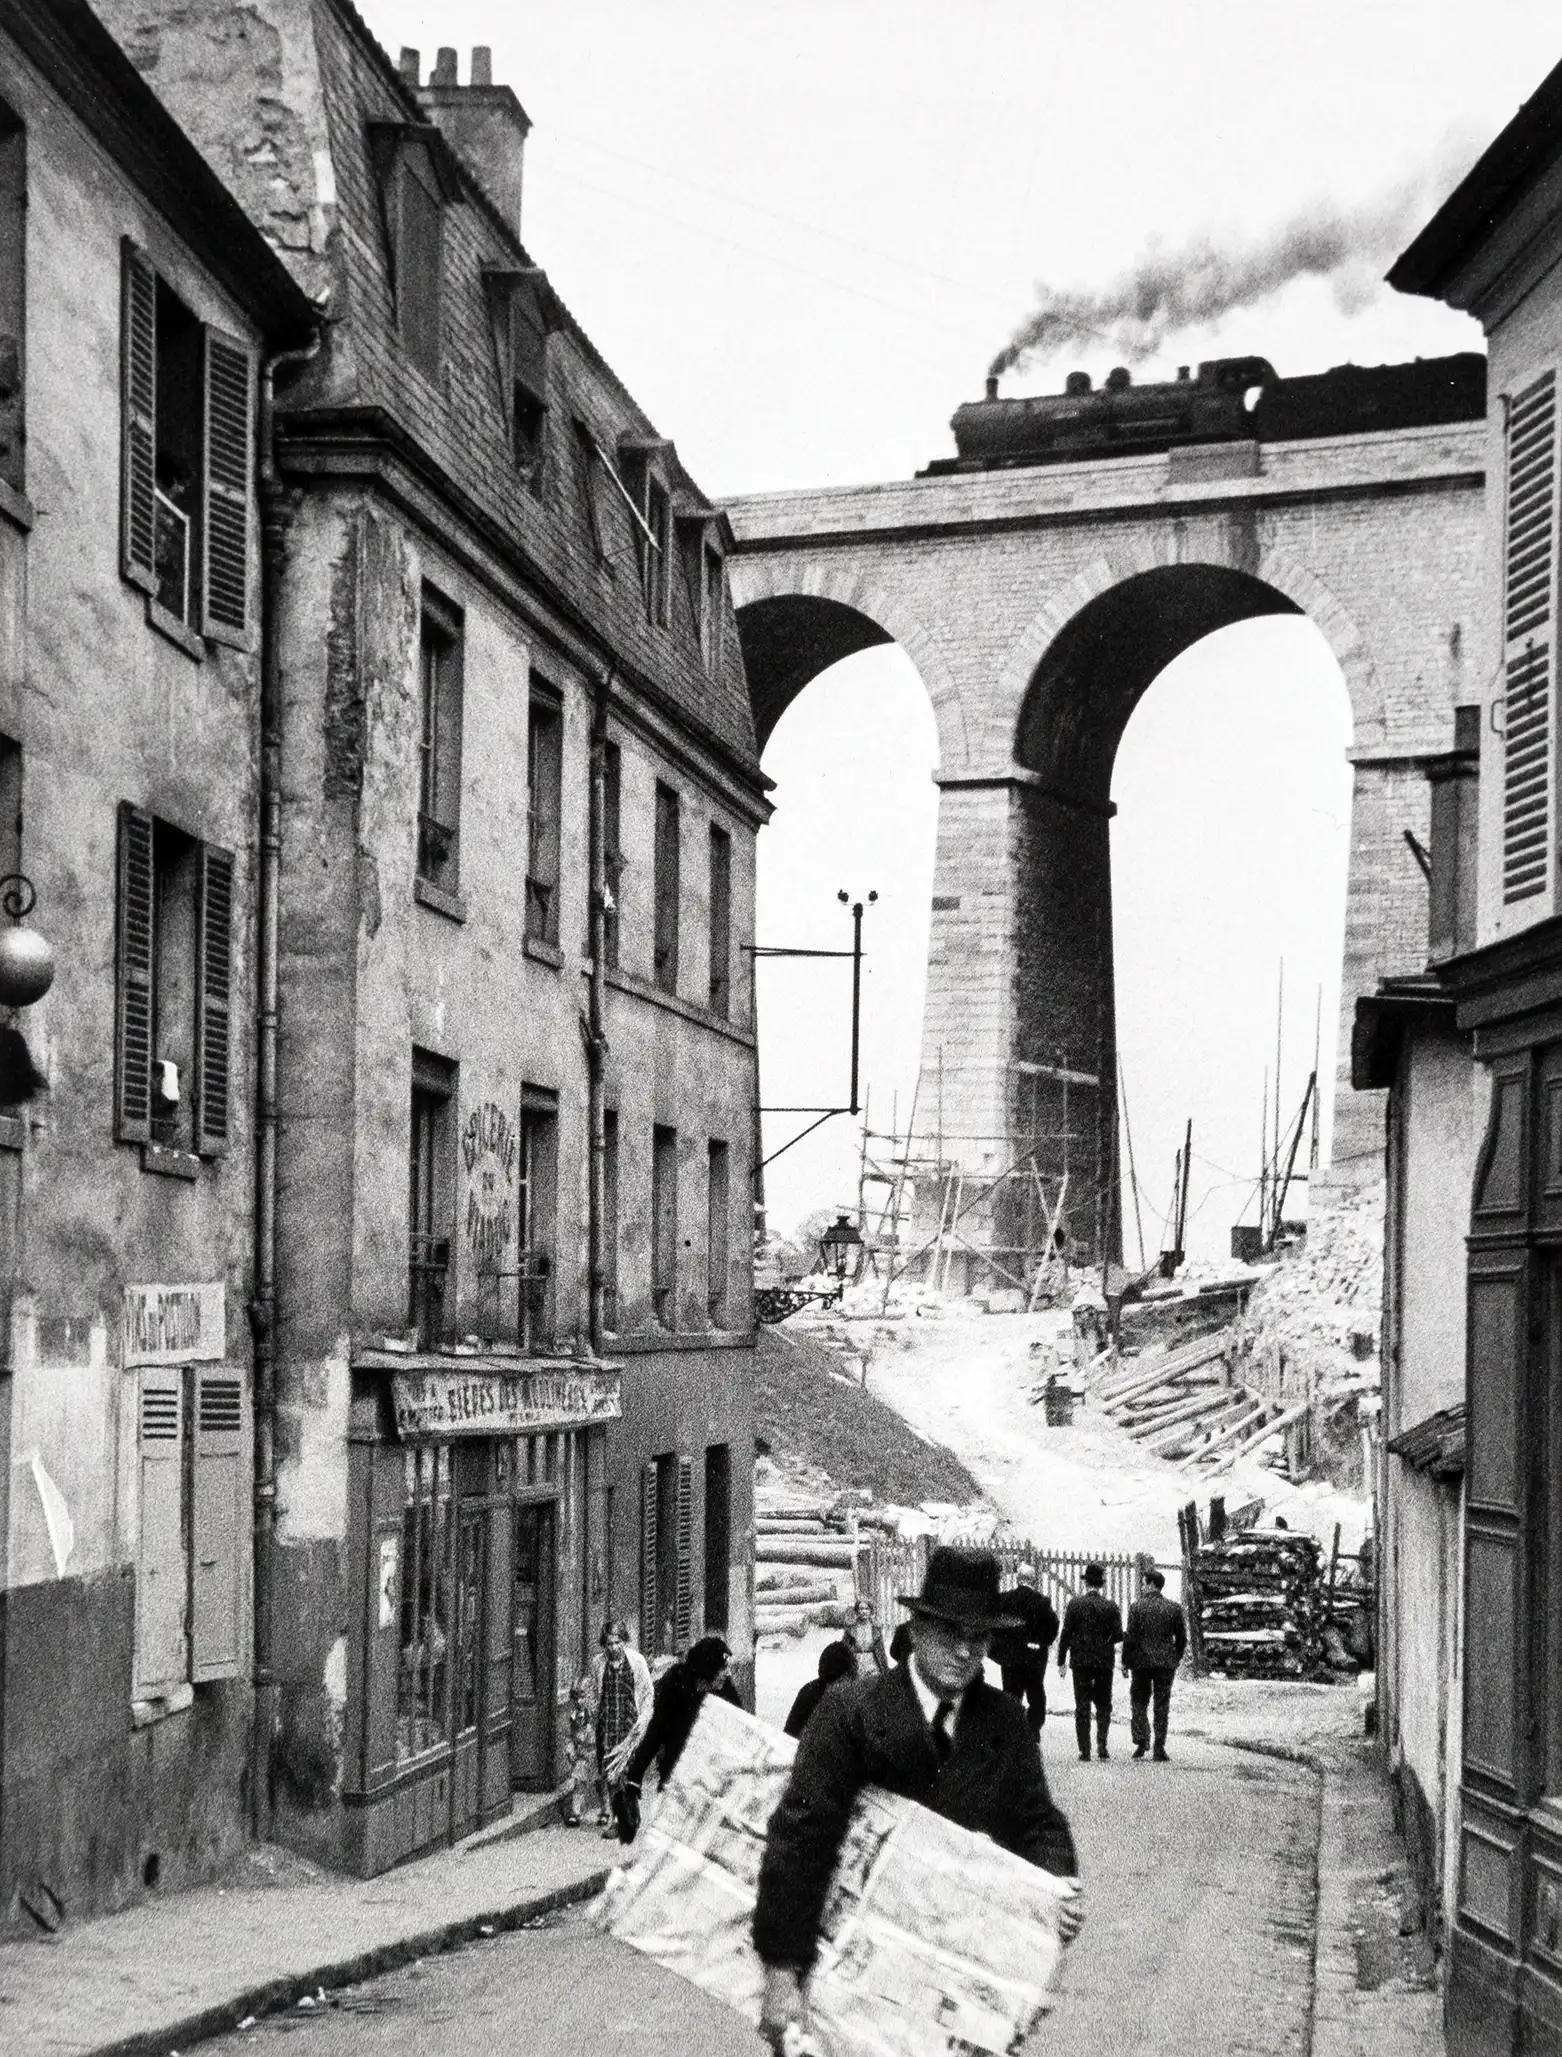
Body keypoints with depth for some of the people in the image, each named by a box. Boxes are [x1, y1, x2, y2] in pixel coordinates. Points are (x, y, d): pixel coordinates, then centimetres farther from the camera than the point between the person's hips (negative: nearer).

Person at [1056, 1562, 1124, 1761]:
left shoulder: (1075, 1604, -6)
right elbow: (1118, 1635, -5)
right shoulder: (1111, 1606, -5)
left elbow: (1066, 1633, -5)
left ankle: (1084, 1751, 2)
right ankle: (1101, 1743, -4)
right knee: (1103, 1704, 13)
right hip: (1105, 1662, 1)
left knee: (1082, 1707, 5)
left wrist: (1061, 1660, 1)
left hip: (1080, 1661, -1)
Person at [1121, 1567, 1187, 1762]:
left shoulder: (1137, 1607, -6)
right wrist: (1176, 1659, 17)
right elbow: (1182, 1638, 5)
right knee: (1162, 1706, 6)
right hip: (1166, 1663, 2)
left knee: (1139, 1702, 11)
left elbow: (1130, 1637, -7)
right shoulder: (1174, 1608, 1)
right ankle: (1159, 1748, 3)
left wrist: (1125, 1662, 1)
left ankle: (1141, 1741, -3)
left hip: (1141, 1662, -2)